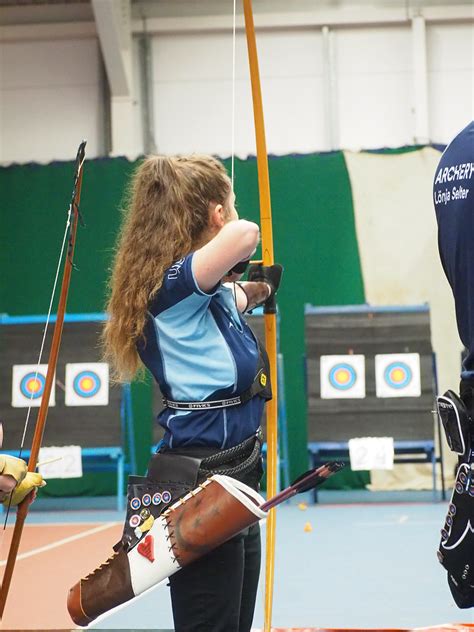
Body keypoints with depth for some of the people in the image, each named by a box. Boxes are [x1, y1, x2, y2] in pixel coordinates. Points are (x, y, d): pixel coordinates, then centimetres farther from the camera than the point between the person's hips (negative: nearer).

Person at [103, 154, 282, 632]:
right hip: (199, 486, -10)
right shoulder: (176, 286, -16)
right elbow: (243, 233, -34)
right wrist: (239, 244, -13)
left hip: (231, 480, 10)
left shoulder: (216, 295, 12)